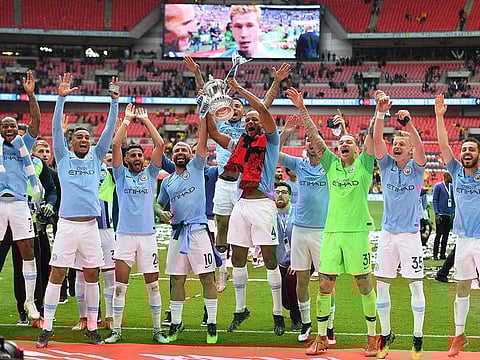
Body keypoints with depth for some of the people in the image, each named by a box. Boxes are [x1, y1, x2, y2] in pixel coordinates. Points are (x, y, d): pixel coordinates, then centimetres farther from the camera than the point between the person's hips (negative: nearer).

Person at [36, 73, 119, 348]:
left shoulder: (96, 157, 13)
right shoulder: (64, 157, 7)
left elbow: (109, 130, 7)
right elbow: (56, 128, -4)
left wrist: (114, 102, -2)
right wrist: (62, 98, -13)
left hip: (90, 225, 3)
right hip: (67, 224, -3)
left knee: (92, 276, 7)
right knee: (57, 275, -3)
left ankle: (92, 328, 14)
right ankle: (47, 328, 1)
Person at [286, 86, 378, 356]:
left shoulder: (363, 165, 5)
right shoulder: (332, 164, 12)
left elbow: (372, 136, -8)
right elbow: (315, 137, 7)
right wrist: (302, 109, -1)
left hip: (358, 232, -3)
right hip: (332, 231, 3)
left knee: (365, 285, 3)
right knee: (325, 286, 3)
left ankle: (372, 337, 12)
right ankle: (322, 337, 12)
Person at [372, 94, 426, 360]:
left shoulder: (416, 168, -2)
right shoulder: (387, 165, 4)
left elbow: (419, 146, -23)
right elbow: (377, 139, -11)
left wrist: (409, 123, -40)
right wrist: (380, 113, -26)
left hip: (410, 234, -3)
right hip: (387, 233, 3)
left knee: (416, 286, -1)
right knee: (381, 285, 4)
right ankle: (386, 335, 15)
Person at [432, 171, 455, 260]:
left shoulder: (452, 187, 13)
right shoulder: (438, 186, -4)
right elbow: (435, 200, -5)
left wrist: (453, 212, 8)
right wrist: (436, 214, -12)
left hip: (449, 215, 6)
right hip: (440, 215, -6)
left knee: (446, 235, 7)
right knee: (439, 234, -7)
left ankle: (443, 254, 12)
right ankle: (435, 254, -2)